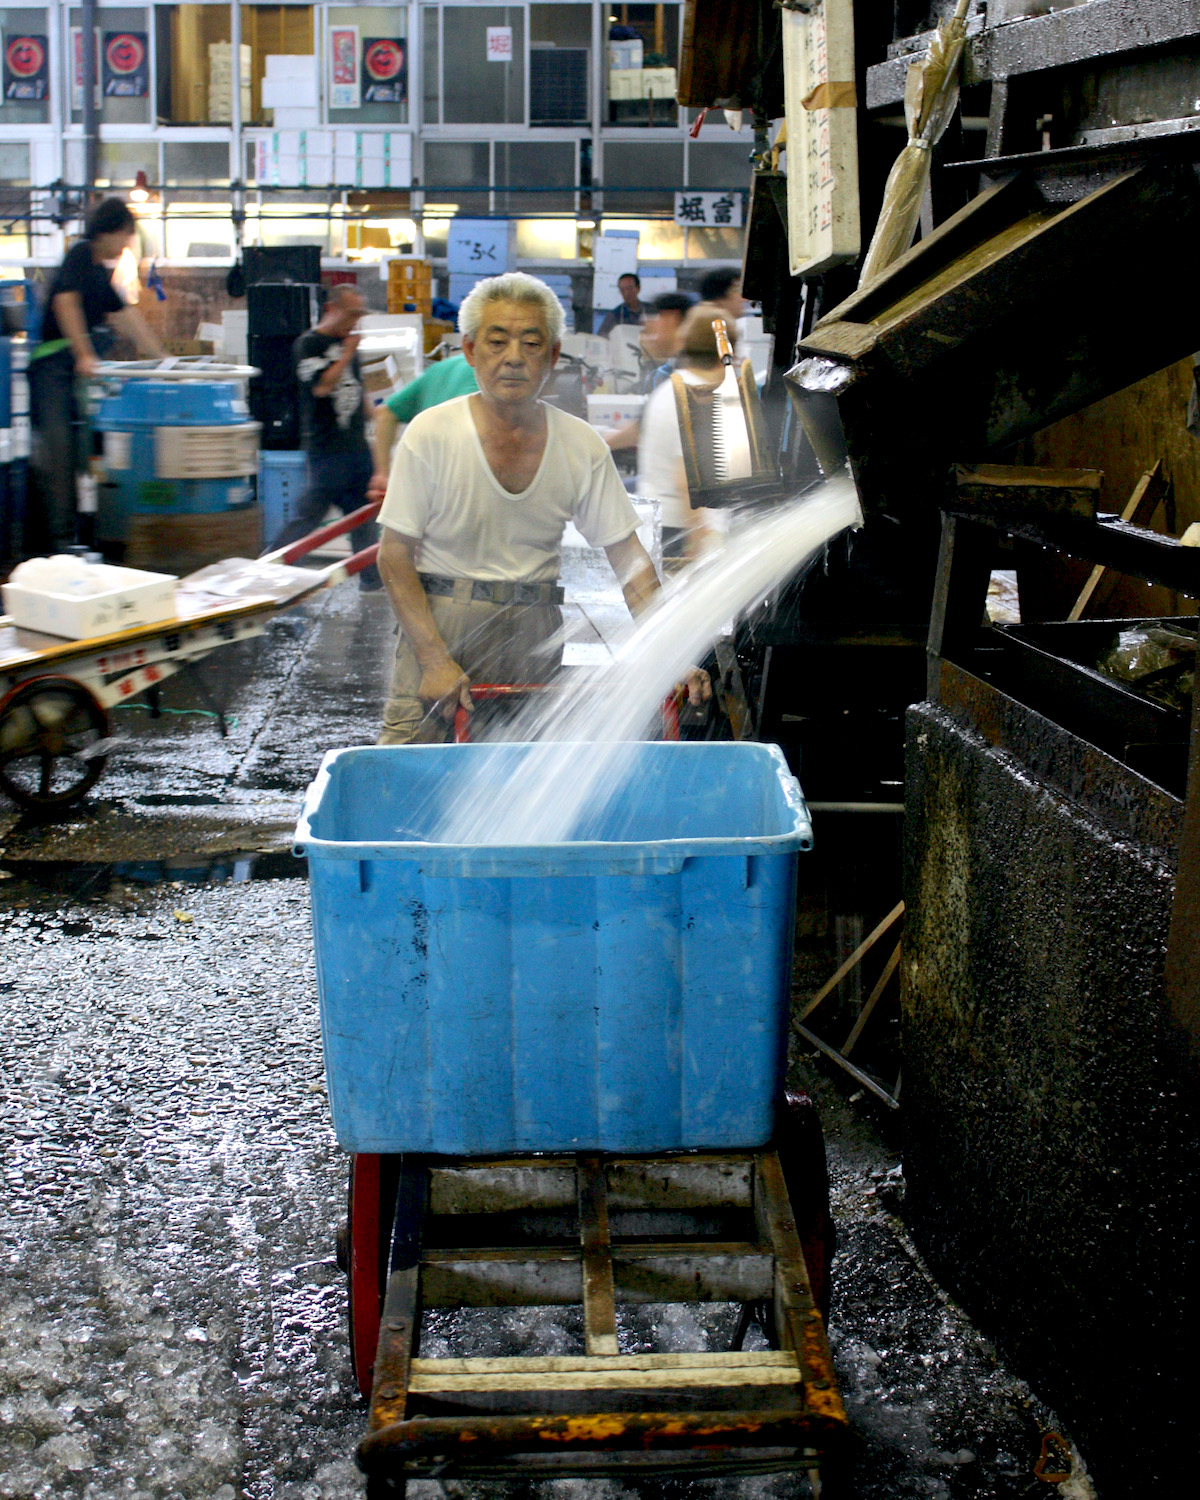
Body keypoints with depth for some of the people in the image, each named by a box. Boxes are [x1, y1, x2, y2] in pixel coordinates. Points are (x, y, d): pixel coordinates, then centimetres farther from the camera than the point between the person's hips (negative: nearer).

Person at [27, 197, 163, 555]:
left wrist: (160, 356, 29)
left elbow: (124, 315, 27)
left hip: (76, 369, 9)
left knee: (75, 454, 8)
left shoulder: (101, 270, 18)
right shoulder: (80, 254, -8)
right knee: (56, 451, -10)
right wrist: (84, 354, -25)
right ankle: (59, 535, -12)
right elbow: (65, 301, -20)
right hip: (54, 363, -9)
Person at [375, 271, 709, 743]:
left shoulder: (582, 446, 0)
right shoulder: (432, 434, -8)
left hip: (536, 637, 2)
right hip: (440, 624, -2)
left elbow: (629, 558, 2)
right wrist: (436, 660, -18)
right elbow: (395, 557, -7)